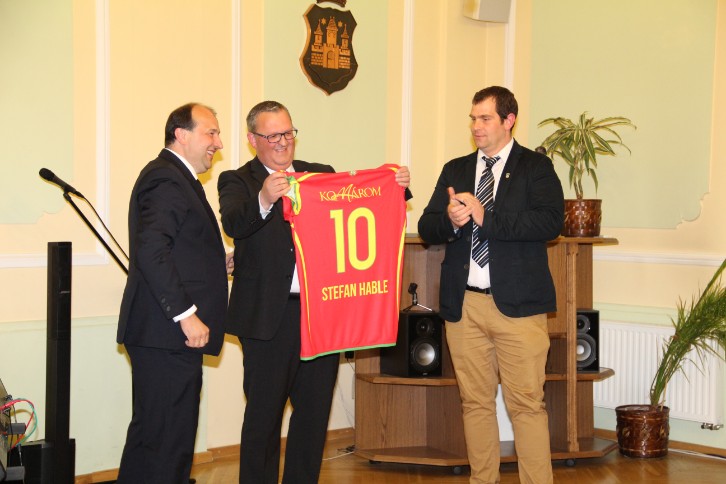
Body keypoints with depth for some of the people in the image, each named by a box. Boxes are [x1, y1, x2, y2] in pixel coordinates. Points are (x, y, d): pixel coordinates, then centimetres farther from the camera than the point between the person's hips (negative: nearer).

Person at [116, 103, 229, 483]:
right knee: (167, 441, -7)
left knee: (150, 433, 17)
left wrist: (218, 264, 14)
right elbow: (151, 252, -23)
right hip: (168, 336, -11)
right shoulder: (166, 178, -13)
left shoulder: (176, 178, 21)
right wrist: (187, 315, -23)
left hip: (168, 334, 11)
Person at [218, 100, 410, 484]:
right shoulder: (238, 182, 0)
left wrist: (394, 186, -15)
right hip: (269, 318, -4)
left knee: (314, 411, 13)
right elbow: (233, 224, -20)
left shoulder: (321, 175, 14)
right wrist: (264, 200, -40)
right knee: (264, 413, 4)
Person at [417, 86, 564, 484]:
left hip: (517, 302, -4)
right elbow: (426, 228, 10)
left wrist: (486, 217, -18)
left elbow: (551, 222, -14)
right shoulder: (455, 170, 15)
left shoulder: (536, 168, 2)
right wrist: (449, 220, -13)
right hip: (463, 303, 4)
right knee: (475, 402, 10)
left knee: (527, 404, -4)